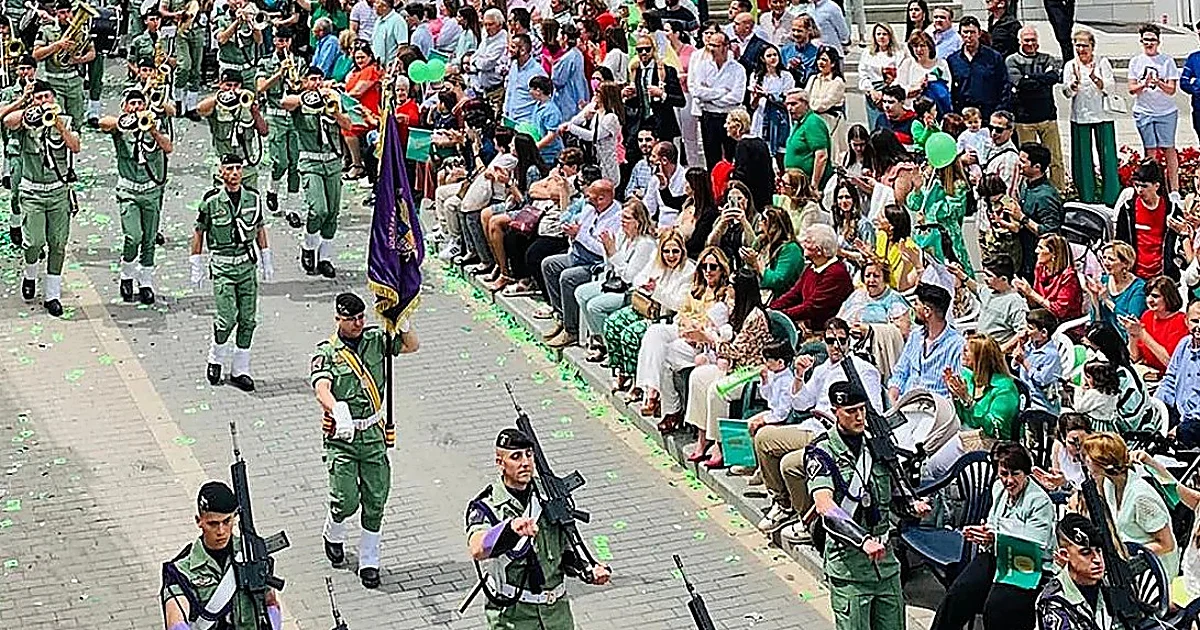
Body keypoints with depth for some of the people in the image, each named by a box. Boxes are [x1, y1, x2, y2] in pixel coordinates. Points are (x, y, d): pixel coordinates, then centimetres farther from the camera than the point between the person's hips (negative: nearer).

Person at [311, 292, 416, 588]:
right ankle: (333, 536, 27)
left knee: (375, 501, 5)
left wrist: (402, 322, -15)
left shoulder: (375, 339, 6)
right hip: (341, 436, -3)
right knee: (346, 500, -7)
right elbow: (322, 389, -22)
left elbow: (412, 345, 5)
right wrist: (338, 411, -43)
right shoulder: (327, 352, -6)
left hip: (373, 433, 3)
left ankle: (369, 561, 18)